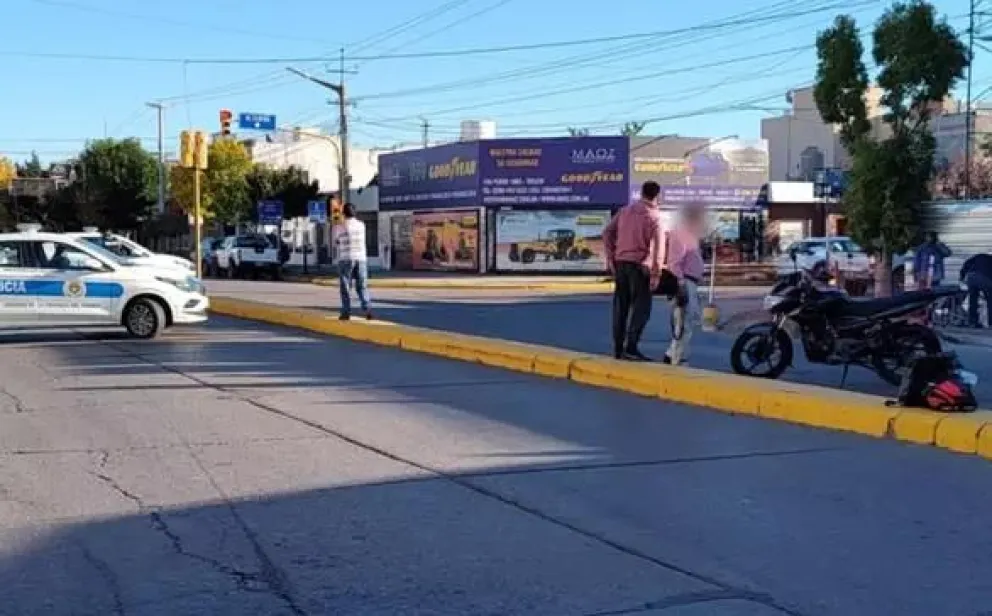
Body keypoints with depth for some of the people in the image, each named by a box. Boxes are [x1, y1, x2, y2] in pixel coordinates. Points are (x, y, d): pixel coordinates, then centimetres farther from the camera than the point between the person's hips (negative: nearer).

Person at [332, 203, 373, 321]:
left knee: (345, 287, 4)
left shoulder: (339, 227, -6)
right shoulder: (361, 225, 5)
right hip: (361, 258, 3)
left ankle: (346, 312, 3)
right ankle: (367, 309, -5)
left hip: (346, 259, -3)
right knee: (362, 286, 8)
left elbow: (335, 243, 7)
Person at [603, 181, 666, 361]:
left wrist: (610, 258, 9)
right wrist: (656, 274, -12)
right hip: (639, 265, -6)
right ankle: (631, 347, -13)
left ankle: (618, 348, 13)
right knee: (641, 307, -4)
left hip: (620, 263, 6)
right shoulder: (654, 216, -5)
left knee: (621, 306, 10)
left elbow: (607, 233, 8)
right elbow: (658, 246, -13)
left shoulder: (625, 210, 11)